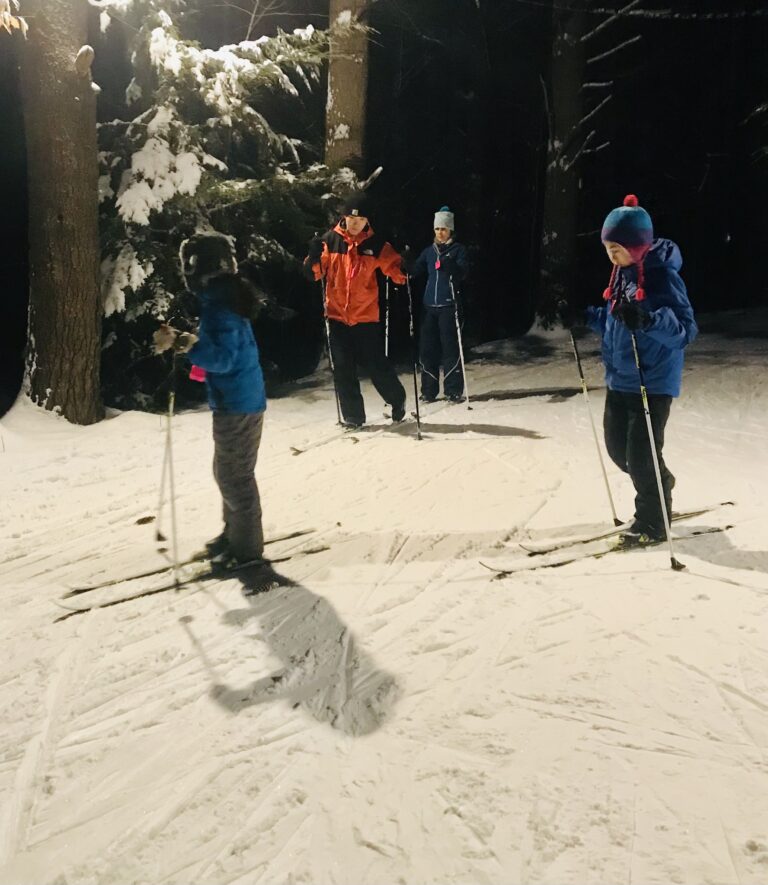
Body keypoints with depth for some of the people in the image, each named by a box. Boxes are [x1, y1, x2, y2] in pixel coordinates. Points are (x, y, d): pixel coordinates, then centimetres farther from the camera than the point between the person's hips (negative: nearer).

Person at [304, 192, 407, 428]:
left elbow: (396, 272, 0)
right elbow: (315, 272, 2)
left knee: (377, 365, 0)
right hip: (337, 315, 2)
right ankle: (353, 416, 16)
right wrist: (314, 258, -18)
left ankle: (397, 400, 26)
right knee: (343, 370, 4)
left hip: (366, 316, -2)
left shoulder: (376, 245, -1)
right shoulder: (330, 241, 0)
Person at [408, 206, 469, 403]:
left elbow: (463, 271, -10)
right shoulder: (429, 252, 17)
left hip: (448, 305, -4)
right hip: (429, 305, 4)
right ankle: (429, 390, 10)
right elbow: (416, 271, 13)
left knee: (450, 347, -6)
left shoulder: (458, 249, 5)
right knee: (427, 348, 3)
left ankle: (454, 390, -1)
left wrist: (448, 264, -29)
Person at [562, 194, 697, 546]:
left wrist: (648, 320, -41)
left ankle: (652, 521, 17)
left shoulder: (663, 276, -18)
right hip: (620, 378, 8)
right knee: (617, 446, 16)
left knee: (641, 454, -3)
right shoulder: (622, 274, 6)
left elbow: (686, 329, -25)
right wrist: (584, 317, 5)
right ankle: (659, 484, 43)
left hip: (654, 382, -8)